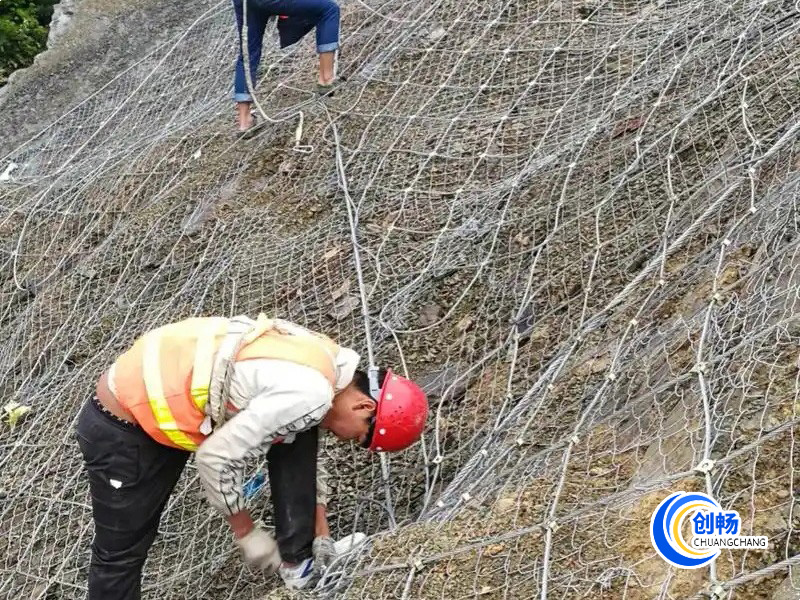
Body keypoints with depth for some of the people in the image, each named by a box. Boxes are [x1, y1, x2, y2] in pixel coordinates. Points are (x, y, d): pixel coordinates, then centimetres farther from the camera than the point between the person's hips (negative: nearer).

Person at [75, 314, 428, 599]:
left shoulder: (320, 358, 2)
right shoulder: (310, 393, -27)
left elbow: (304, 458, 16)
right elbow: (216, 457, -24)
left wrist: (321, 534, 17)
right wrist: (246, 532, -9)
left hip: (165, 402, 9)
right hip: (124, 428, -8)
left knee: (297, 436, 2)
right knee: (121, 553, 6)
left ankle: (300, 561, 8)